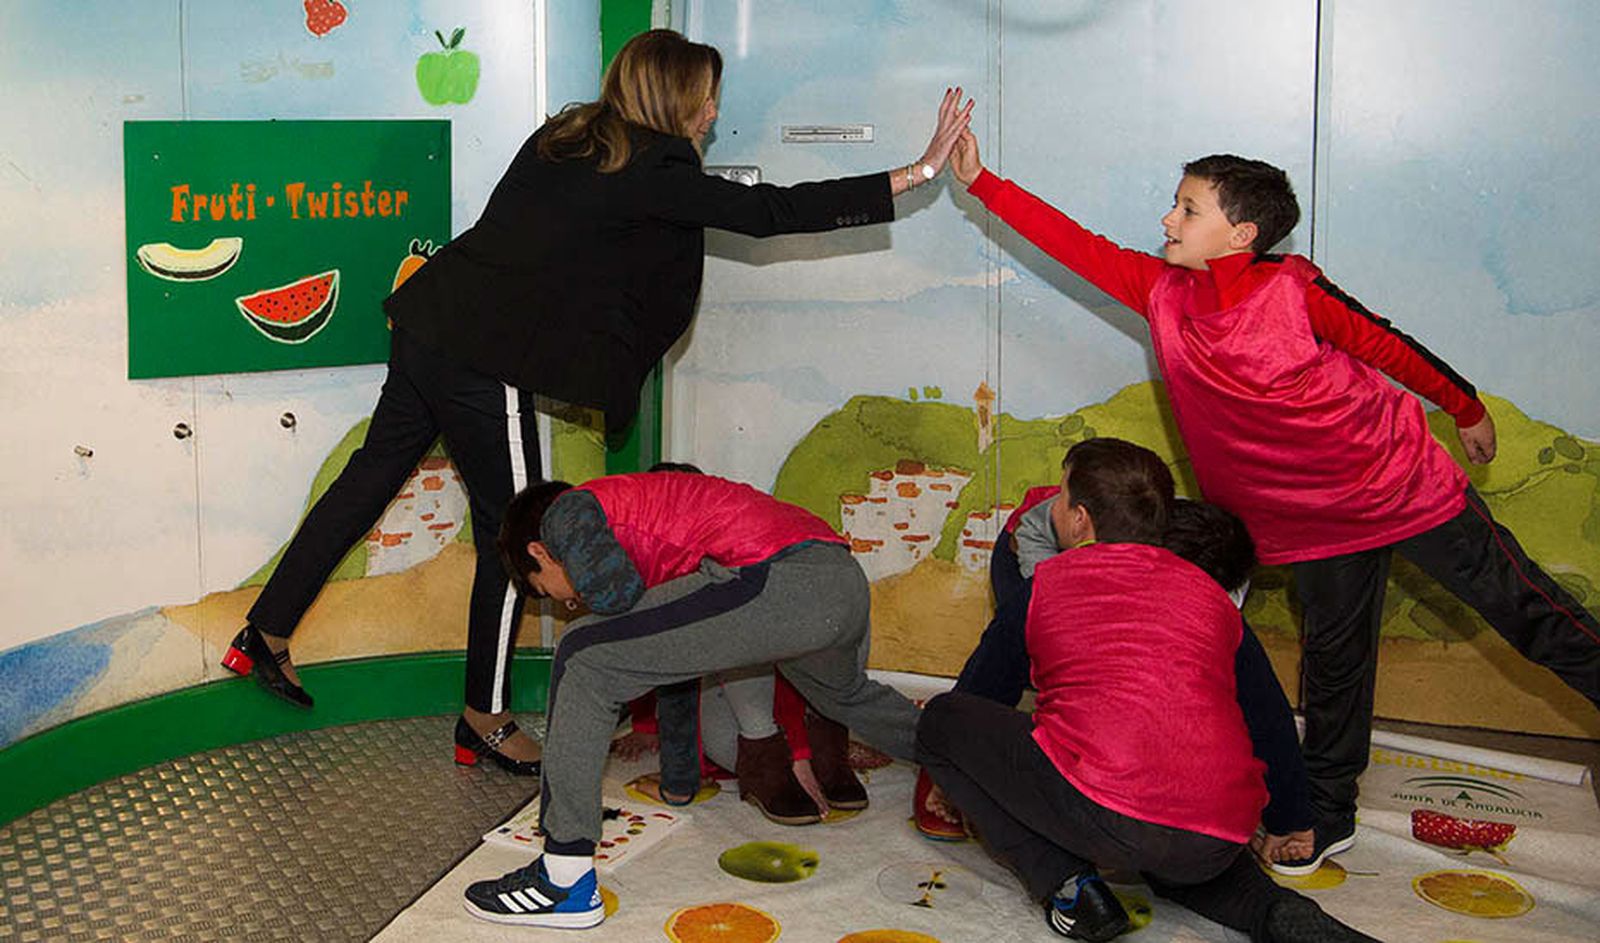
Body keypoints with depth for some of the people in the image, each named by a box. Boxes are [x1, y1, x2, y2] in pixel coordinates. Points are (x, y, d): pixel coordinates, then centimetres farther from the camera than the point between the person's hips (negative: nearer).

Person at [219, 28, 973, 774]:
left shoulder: (567, 137, 12)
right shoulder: (650, 172, -11)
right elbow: (771, 212, -14)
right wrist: (918, 173, -12)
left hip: (430, 327, 9)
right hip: (485, 362, -9)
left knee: (376, 471, 21)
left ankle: (266, 634, 30)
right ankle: (485, 722, 14)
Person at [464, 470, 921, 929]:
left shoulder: (566, 512, 13)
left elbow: (614, 590, -10)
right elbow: (676, 657, 46)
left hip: (777, 577, -9)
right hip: (850, 582, 10)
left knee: (582, 661, -1)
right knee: (846, 695, 42)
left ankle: (566, 879, -2)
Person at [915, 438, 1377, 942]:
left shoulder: (1044, 582, 15)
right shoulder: (1209, 593, 22)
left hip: (1105, 809, -5)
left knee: (941, 720, 16)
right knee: (1167, 858, 44)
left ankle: (1065, 884, 3)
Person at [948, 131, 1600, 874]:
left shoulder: (1291, 291, -20)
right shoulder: (1161, 292, -6)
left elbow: (1384, 345, -8)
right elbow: (1073, 243, -3)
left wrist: (1468, 409, 5)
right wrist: (979, 181, -4)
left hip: (1408, 482, -4)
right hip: (1312, 522, 4)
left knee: (1527, 612, 5)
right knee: (1332, 659, 14)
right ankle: (1327, 816, 28)